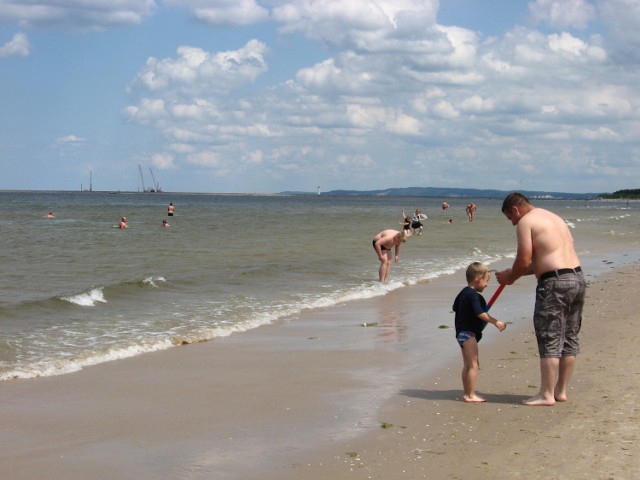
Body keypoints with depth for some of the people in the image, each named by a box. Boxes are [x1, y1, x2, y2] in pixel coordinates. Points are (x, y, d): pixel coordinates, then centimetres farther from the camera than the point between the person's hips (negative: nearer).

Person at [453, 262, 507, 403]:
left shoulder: (463, 293, 13)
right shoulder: (473, 295, -18)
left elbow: (455, 308, 26)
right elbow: (480, 313, -26)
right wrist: (495, 322, -24)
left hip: (461, 332, 11)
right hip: (468, 333, -11)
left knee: (467, 365, 15)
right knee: (473, 365, -10)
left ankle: (467, 394, 19)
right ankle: (471, 395, -10)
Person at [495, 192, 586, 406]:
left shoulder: (525, 222, -4)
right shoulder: (554, 218, 24)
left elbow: (524, 260, -10)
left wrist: (510, 276, 8)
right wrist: (515, 273, 25)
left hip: (555, 283, -9)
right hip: (578, 278, 9)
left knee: (549, 340, -3)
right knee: (569, 337, 13)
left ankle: (546, 394, -1)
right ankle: (561, 390, 21)